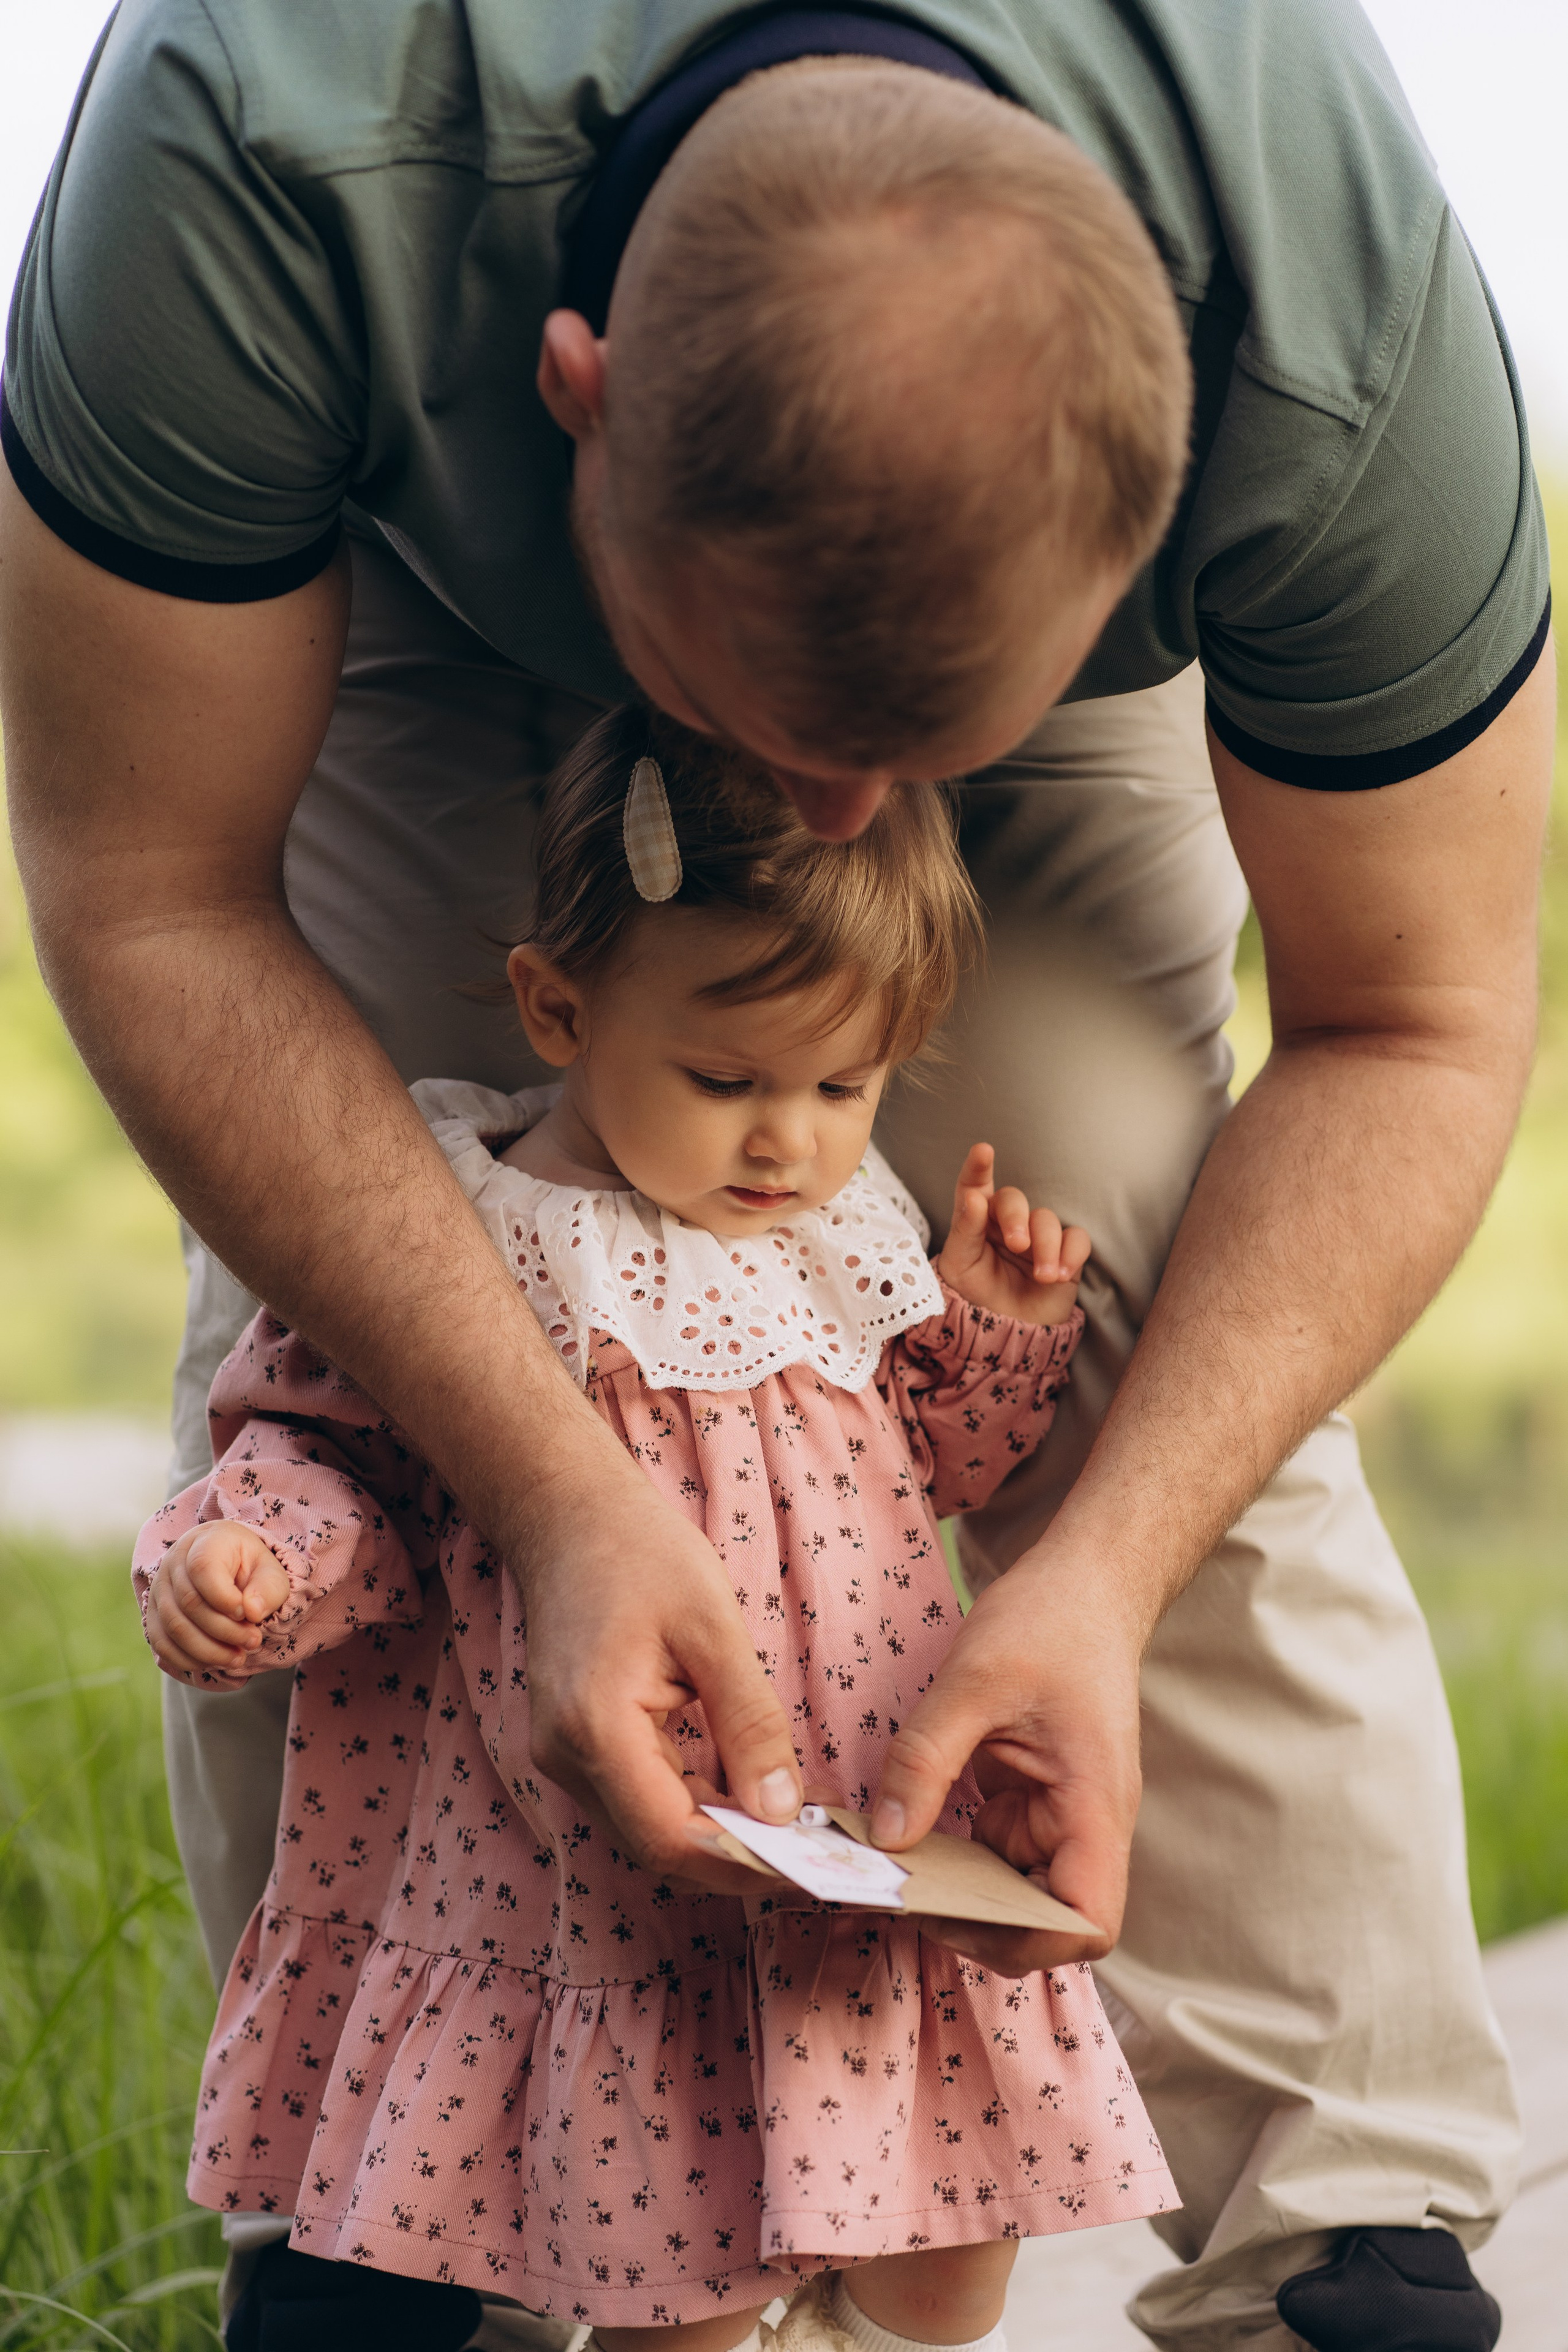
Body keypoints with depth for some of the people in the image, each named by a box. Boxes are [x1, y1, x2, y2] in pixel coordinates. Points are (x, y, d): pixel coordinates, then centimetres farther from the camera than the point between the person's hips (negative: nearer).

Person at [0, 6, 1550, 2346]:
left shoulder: (1355, 332, -40)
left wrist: (1106, 1571, -37)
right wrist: (556, 1490, -38)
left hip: (1059, 622, 0)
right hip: (437, 596, 1)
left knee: (1158, 1334, -20)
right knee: (305, 1347, -13)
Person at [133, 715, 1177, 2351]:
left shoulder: (847, 1234, 6)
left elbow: (939, 1463, 20)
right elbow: (325, 1461, -1)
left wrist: (1003, 1325, 3)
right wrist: (235, 1550, -21)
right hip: (616, 1896, -5)